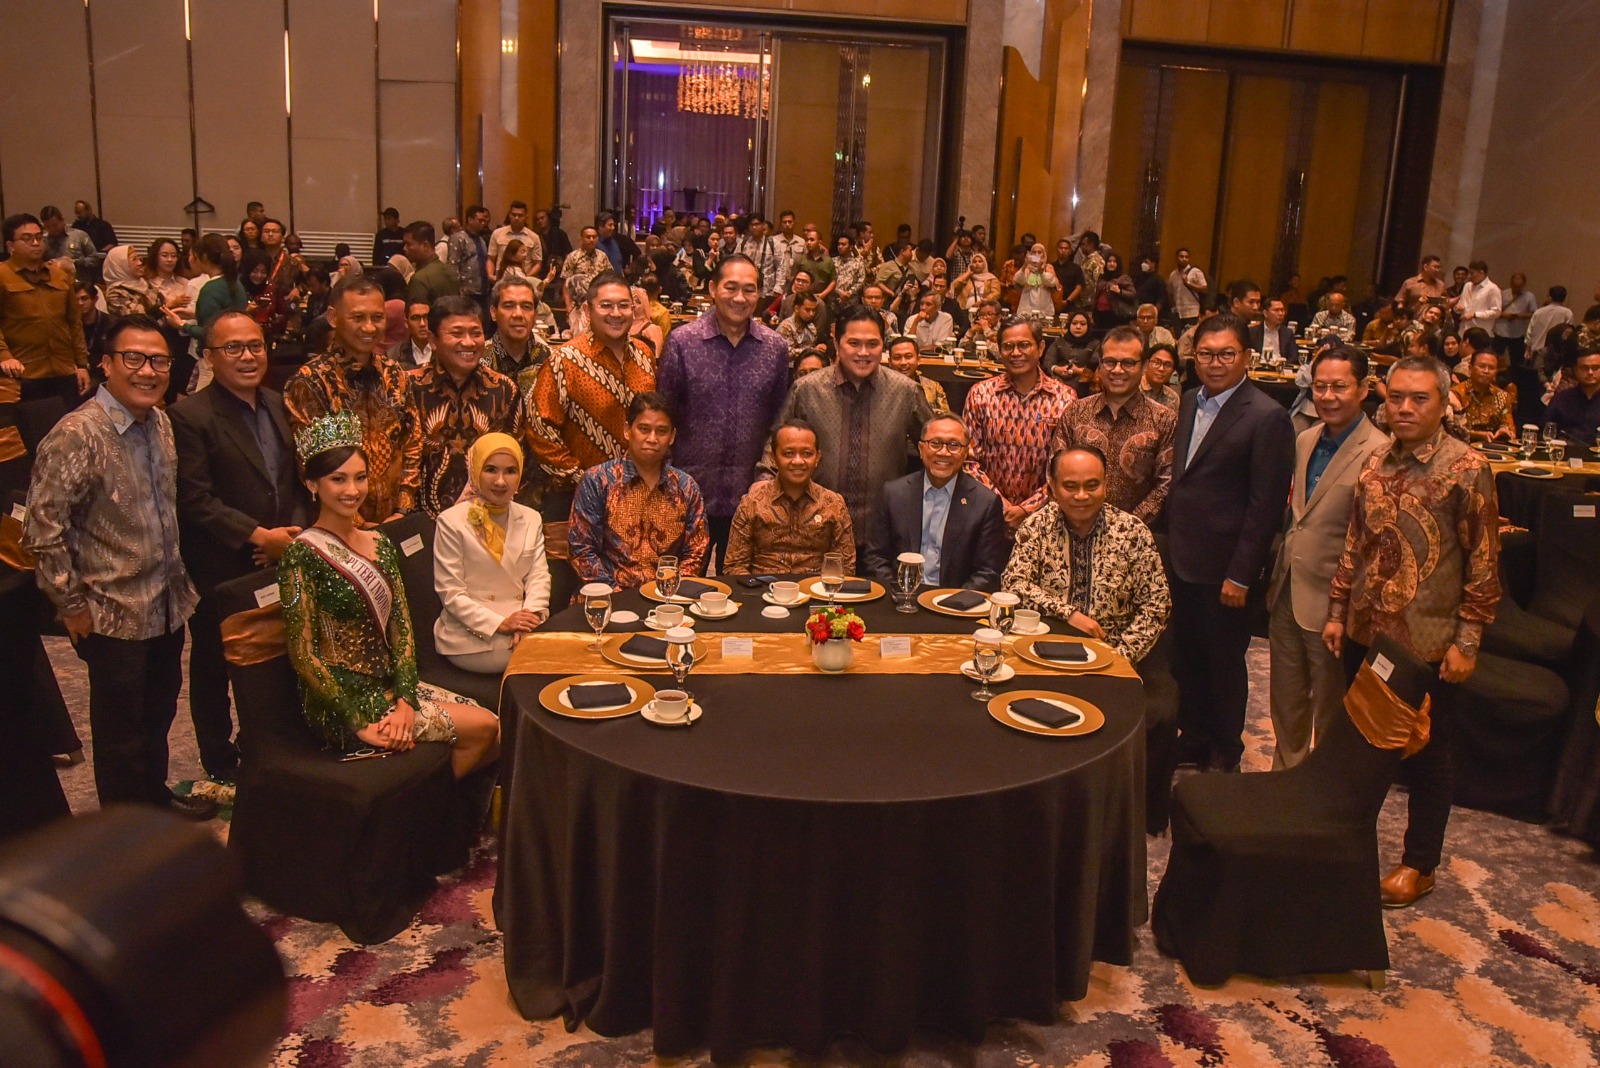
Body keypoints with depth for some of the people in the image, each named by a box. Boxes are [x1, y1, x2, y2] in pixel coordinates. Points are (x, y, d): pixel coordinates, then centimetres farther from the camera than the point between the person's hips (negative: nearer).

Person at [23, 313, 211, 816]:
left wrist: (179, 579, 14)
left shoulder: (160, 422, 3)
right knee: (122, 730, 10)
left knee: (159, 713, 23)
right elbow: (43, 529, -19)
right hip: (115, 614, -7)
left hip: (168, 604, 7)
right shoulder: (78, 435, -20)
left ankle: (155, 795, 43)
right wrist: (71, 604, -13)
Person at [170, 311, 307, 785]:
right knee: (214, 670, 11)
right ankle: (222, 769, 26)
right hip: (219, 572, -5)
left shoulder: (278, 406, 9)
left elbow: (298, 481, 13)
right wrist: (258, 536, -21)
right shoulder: (189, 416, -12)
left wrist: (292, 532, -4)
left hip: (278, 562, 5)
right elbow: (196, 500, -18)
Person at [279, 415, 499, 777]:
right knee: (483, 728, -11)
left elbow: (401, 627, 5)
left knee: (492, 725, -7)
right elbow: (303, 654, -16)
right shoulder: (303, 554, -14)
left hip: (388, 684, 7)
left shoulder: (379, 543, 9)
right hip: (341, 704, -7)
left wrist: (405, 701, -10)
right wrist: (360, 724, -19)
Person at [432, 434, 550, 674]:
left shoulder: (531, 519, 11)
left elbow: (539, 575, 5)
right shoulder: (451, 521, -6)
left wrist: (531, 615, -17)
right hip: (471, 637, -6)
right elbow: (450, 593, -8)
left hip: (521, 629, 6)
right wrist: (499, 624, -19)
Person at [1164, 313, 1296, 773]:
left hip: (1223, 568, -6)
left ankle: (1224, 755, 27)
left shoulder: (1267, 417, -15)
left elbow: (1265, 506, -16)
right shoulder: (1190, 402, 9)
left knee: (1224, 664, 10)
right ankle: (1192, 739, 35)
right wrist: (1170, 538, 9)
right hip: (1181, 559, 6)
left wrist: (1240, 575, -17)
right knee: (1187, 660, 17)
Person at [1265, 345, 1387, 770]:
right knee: (1286, 703, 20)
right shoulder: (1305, 441, 7)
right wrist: (1278, 577, 13)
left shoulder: (1379, 453, -18)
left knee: (1330, 711, 11)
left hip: (1332, 602, -7)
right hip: (1287, 592, 7)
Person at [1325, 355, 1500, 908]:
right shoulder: (1376, 463, 5)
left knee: (1426, 756, 10)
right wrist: (1337, 611, 9)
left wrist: (1467, 640, -12)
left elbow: (1484, 562, -11)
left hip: (1428, 641, -5)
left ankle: (1419, 865, 25)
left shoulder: (1467, 469, -12)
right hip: (1365, 633, 5)